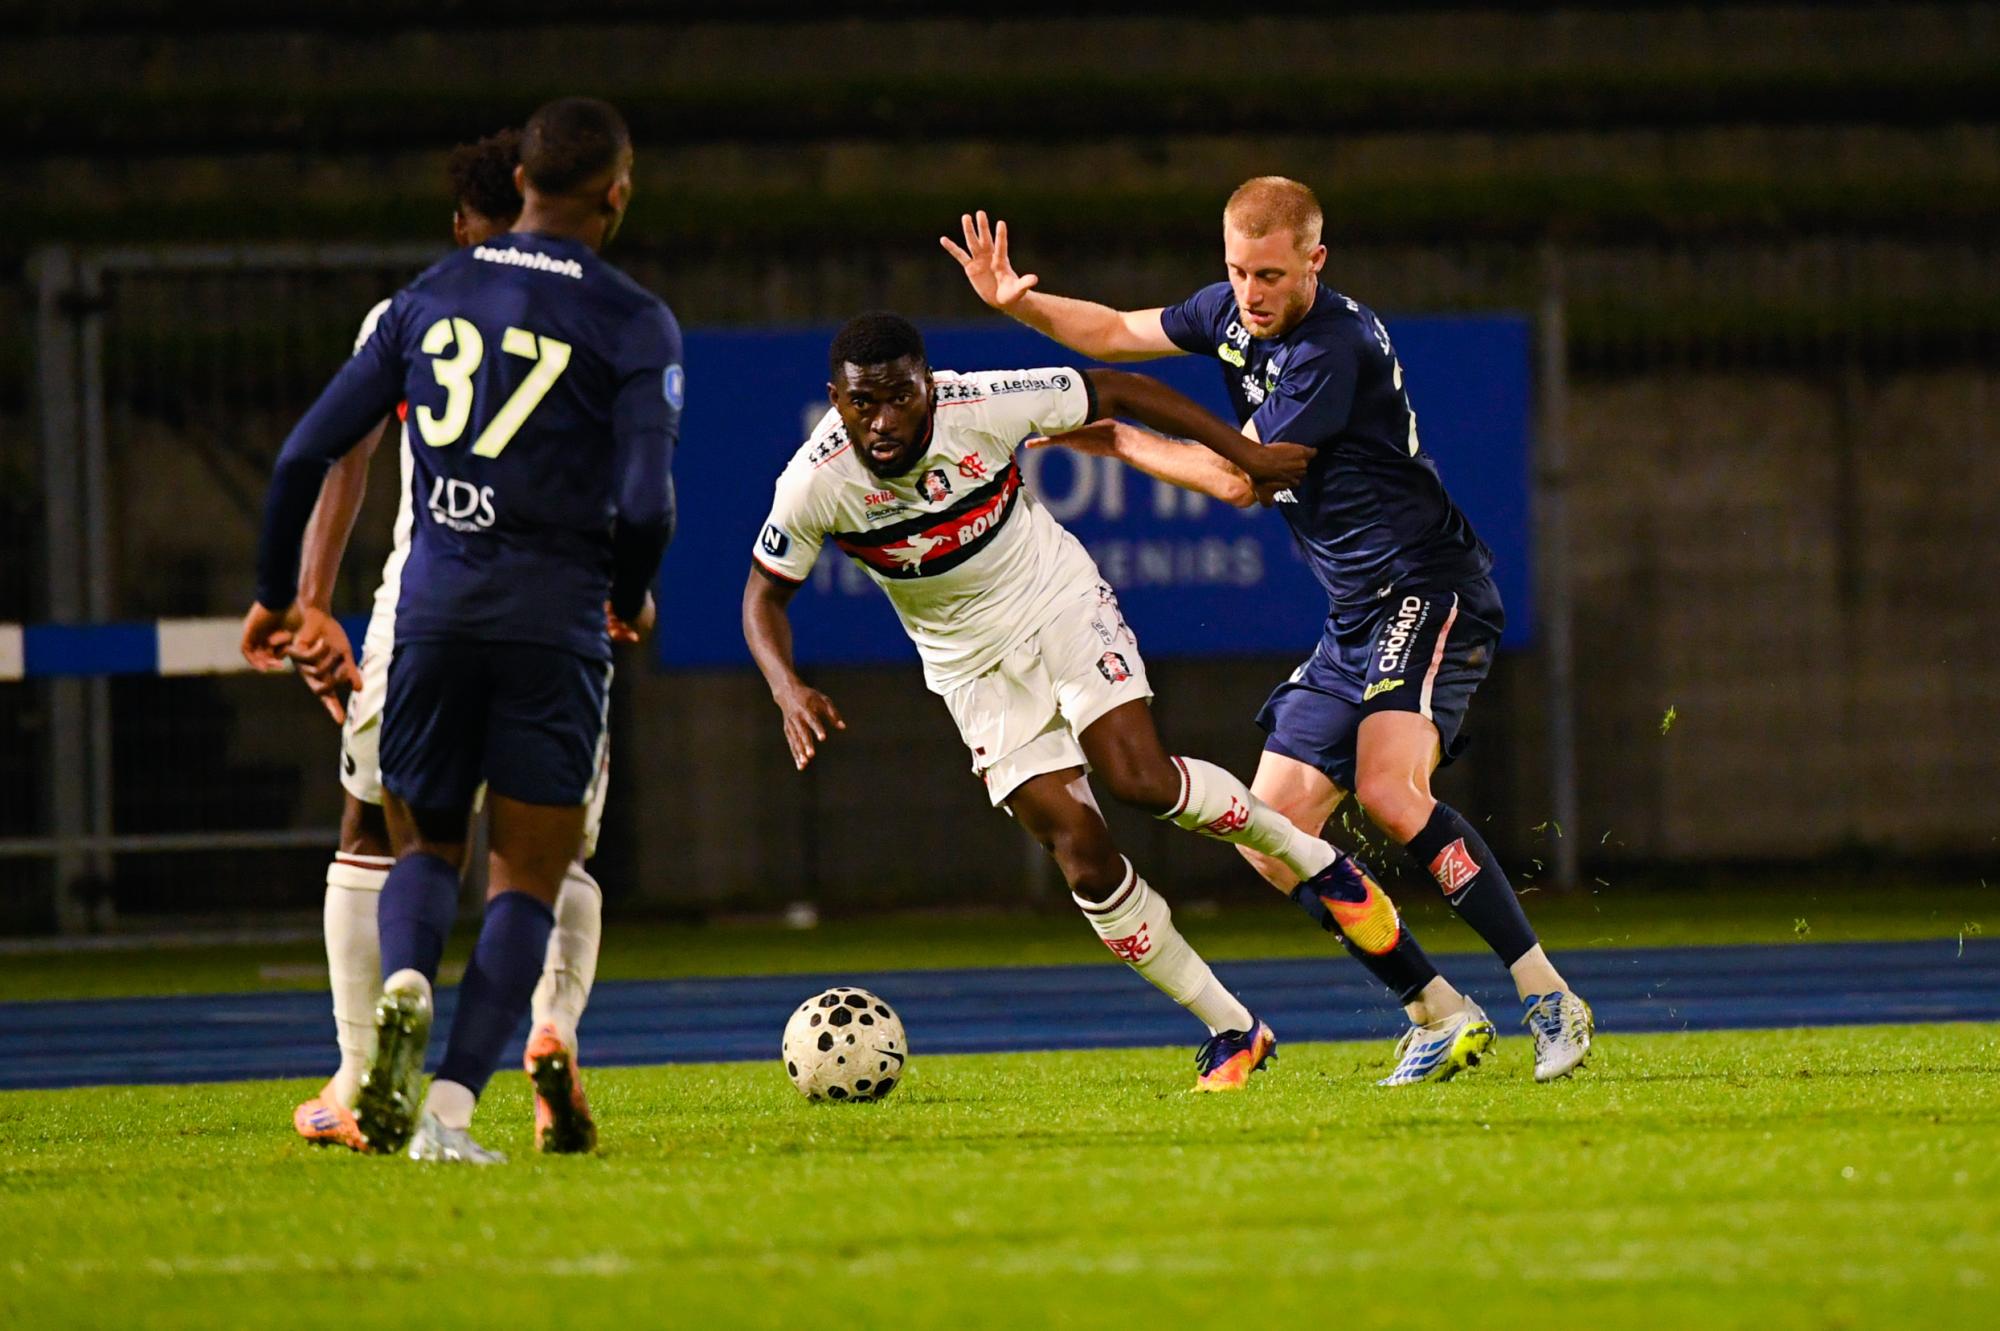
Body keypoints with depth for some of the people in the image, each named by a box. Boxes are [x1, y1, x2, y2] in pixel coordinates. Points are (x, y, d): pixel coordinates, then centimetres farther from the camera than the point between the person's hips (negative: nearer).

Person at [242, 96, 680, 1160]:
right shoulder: (632, 322, -3)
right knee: (526, 882, 5)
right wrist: (633, 598, 9)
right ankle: (450, 1105, -11)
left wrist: (275, 592, 20)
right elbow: (645, 503, -13)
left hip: (433, 608, 3)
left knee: (424, 846, 19)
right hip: (553, 618, -3)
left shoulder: (430, 297, 9)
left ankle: (404, 987, -14)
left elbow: (307, 453, 8)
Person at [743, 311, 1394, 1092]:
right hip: (975, 666, 1)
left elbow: (1113, 391, -10)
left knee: (1140, 778, -24)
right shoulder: (814, 485, -21)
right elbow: (766, 595, -6)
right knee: (1079, 848, -10)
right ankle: (1231, 1033, 1)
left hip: (1059, 602, -1)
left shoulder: (984, 407, -25)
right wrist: (787, 689, -26)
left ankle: (1309, 857, 3)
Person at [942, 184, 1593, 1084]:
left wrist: (1119, 443, -2)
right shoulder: (1234, 313, 6)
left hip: (1429, 596, -9)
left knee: (1389, 793, -30)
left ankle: (1549, 1001, -23)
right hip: (1354, 623, 9)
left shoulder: (1336, 348, -20)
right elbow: (1119, 334, 20)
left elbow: (1240, 475, -14)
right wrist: (1018, 303, 3)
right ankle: (1441, 1021, 7)